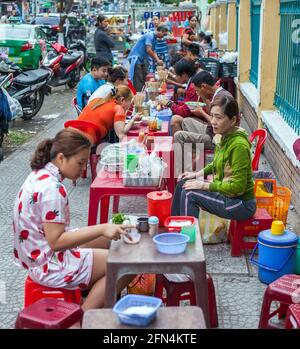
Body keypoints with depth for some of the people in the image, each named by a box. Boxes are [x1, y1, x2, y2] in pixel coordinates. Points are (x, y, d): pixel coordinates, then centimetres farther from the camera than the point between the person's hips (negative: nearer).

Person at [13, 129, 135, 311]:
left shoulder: (40, 174, 3)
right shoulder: (52, 189, -27)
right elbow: (56, 242, -28)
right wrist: (101, 229, -29)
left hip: (36, 253, 10)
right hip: (48, 266, -10)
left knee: (108, 241, 17)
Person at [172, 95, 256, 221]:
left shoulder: (239, 145, -25)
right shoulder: (224, 137, 1)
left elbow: (238, 186, -25)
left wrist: (205, 185, -19)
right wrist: (197, 174, 7)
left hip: (242, 204, -9)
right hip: (225, 193, 9)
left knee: (190, 194, -17)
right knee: (183, 183, 6)